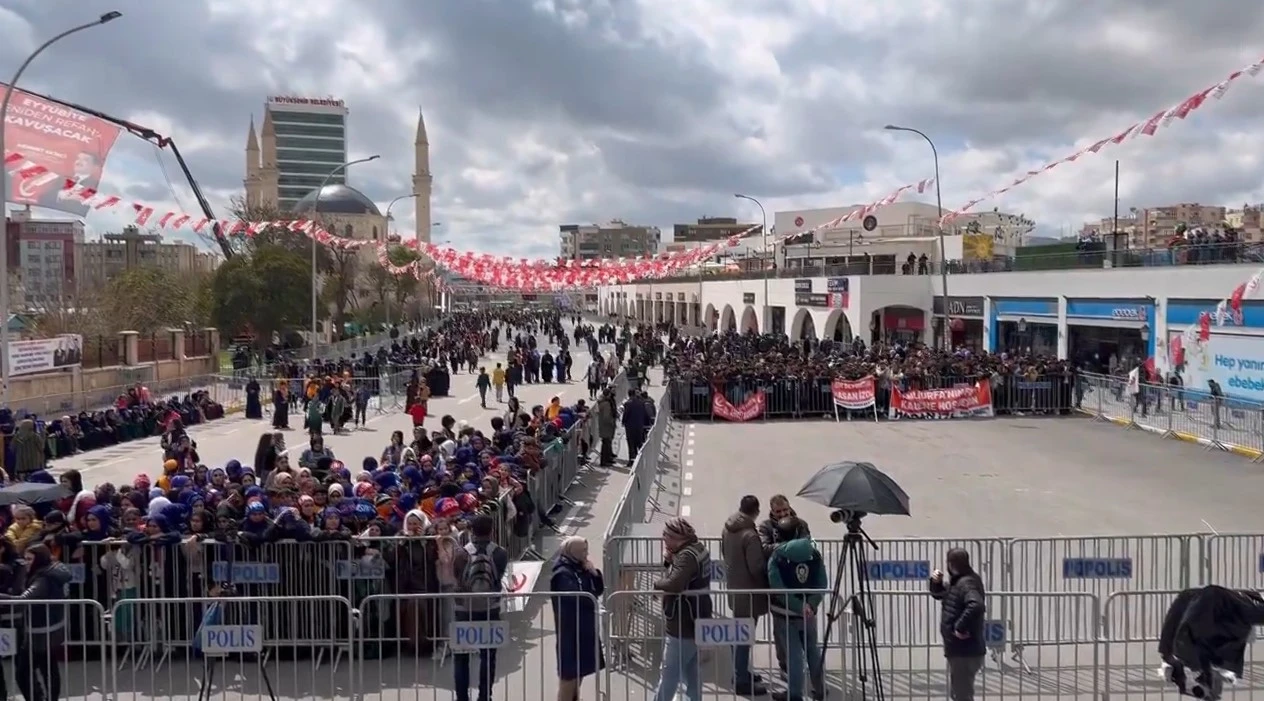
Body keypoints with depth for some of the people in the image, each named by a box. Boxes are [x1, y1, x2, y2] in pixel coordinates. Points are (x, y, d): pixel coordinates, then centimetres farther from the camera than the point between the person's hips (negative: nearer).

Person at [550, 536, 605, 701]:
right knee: (569, 674, -2)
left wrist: (594, 573, -7)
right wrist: (592, 597, -7)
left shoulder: (581, 569, 9)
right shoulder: (563, 574, -19)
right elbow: (578, 597, -25)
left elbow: (599, 590, 9)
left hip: (584, 628, 9)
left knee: (578, 672, 18)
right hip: (570, 630, -9)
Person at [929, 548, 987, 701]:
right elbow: (939, 594, 25)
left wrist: (960, 627, -30)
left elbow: (976, 605, -38)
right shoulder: (956, 582, 11)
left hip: (966, 651, -10)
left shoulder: (967, 583, -20)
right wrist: (936, 582, 4)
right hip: (958, 649, 10)